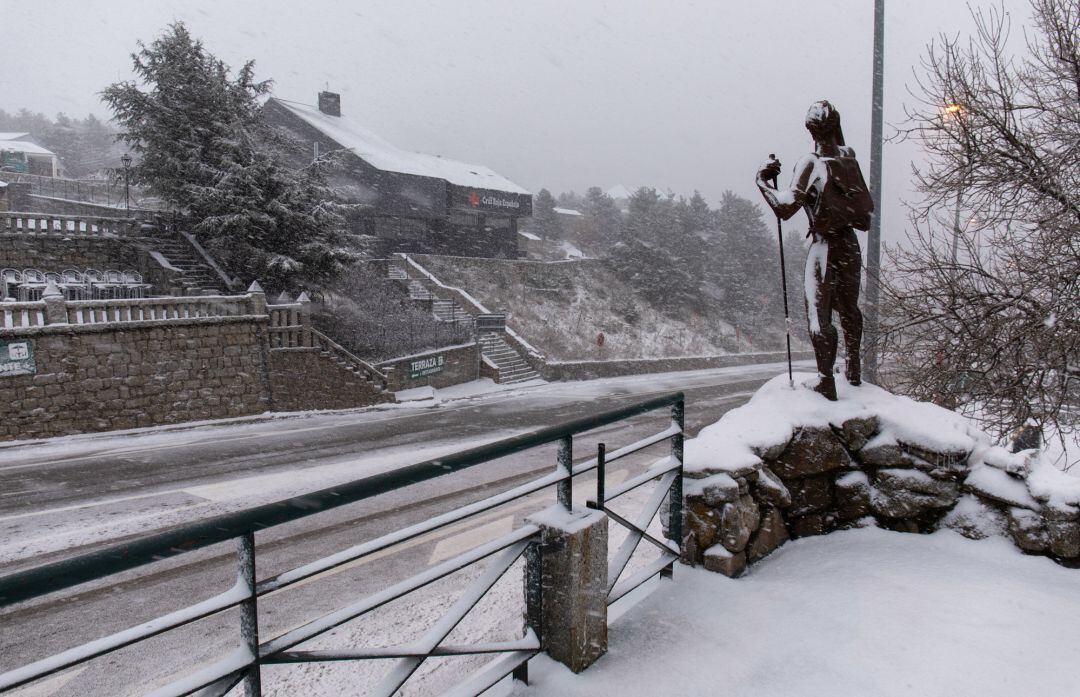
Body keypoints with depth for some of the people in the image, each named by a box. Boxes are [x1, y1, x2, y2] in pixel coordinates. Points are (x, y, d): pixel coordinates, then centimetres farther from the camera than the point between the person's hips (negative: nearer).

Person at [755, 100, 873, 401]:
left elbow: (786, 207, -25)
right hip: (851, 244, 6)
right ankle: (853, 369, 32)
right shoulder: (849, 157, 2)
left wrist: (762, 180, -14)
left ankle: (827, 381, 1)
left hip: (824, 246, -6)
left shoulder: (811, 164, -15)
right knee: (849, 308, 19)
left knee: (819, 313, 0)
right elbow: (867, 207, 16)